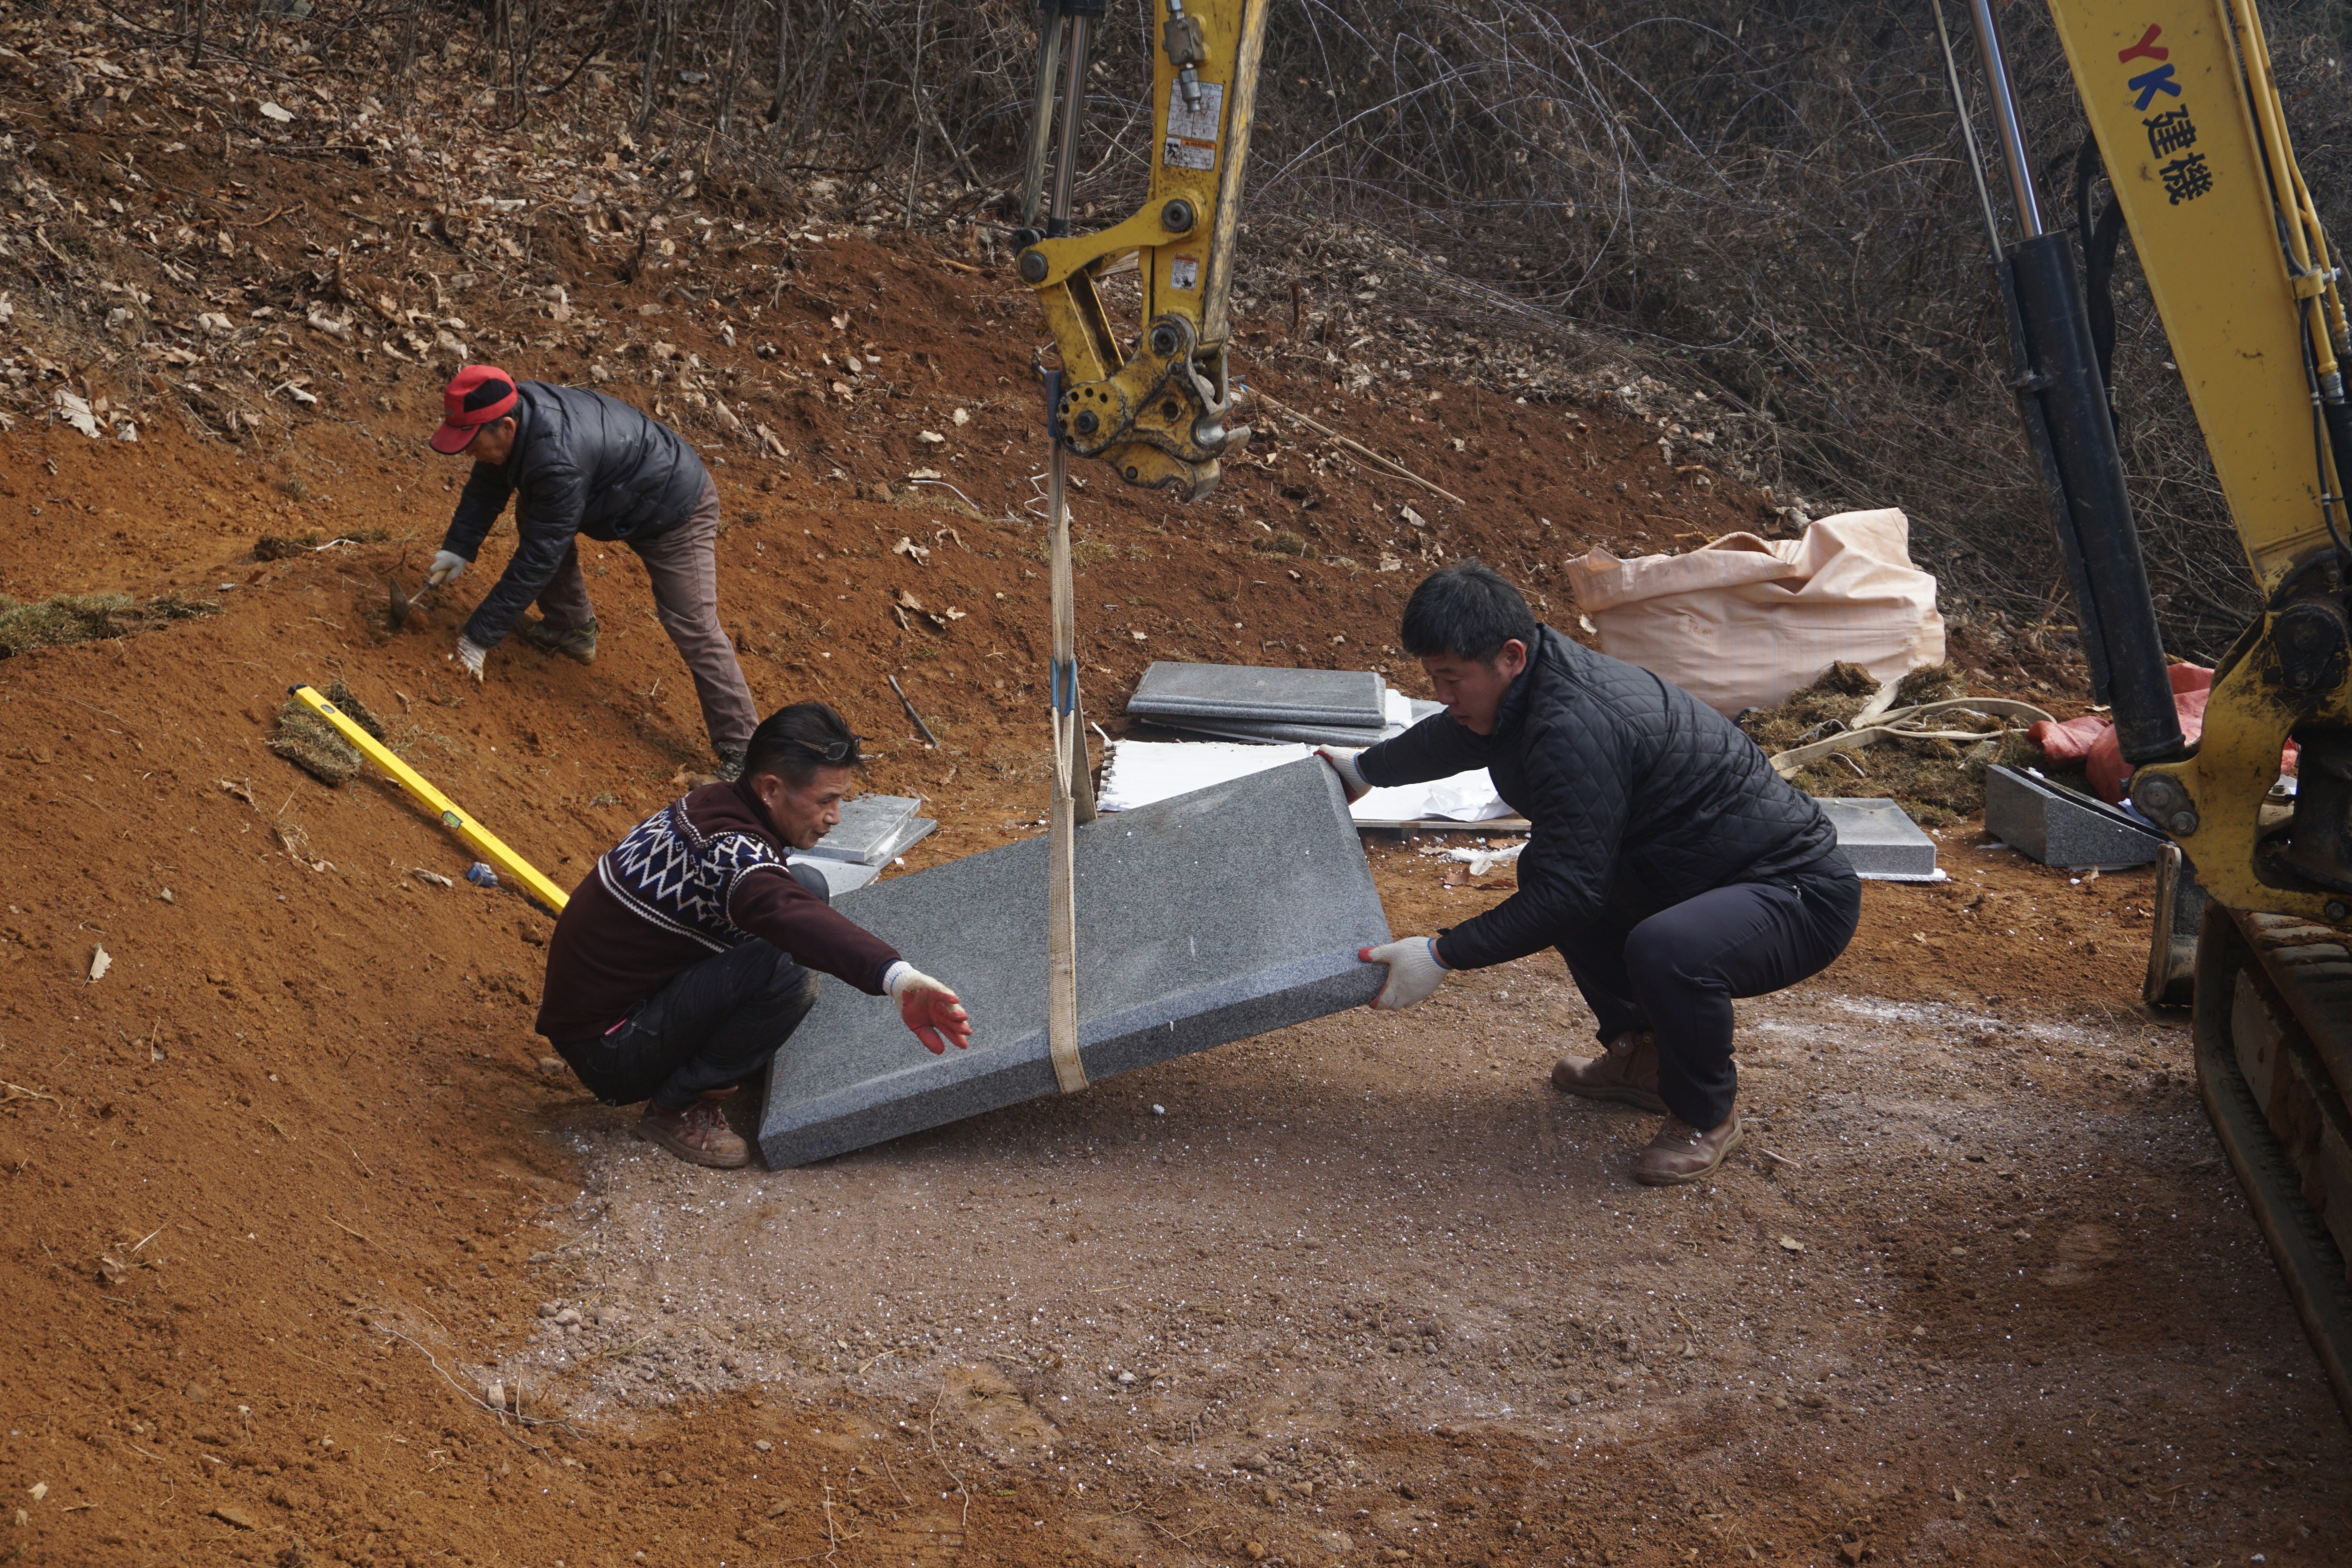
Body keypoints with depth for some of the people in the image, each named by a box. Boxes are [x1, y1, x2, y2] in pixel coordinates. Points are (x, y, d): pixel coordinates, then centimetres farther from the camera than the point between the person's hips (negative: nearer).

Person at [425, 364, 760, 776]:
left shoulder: (558, 463, -40)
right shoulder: (515, 406, -14)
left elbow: (538, 561, -34)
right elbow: (487, 486, 5)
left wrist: (479, 636, -29)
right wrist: (459, 548, -4)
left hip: (677, 513, -9)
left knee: (694, 628, -15)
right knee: (534, 516, 13)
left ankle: (741, 751, -9)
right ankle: (572, 629, 25)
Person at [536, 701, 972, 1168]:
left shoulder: (710, 803, 2)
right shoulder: (726, 850, -28)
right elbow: (794, 918, -51)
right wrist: (897, 977, -67)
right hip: (610, 1054, -10)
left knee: (809, 885, 6)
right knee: (781, 969, -31)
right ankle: (679, 1107, -10)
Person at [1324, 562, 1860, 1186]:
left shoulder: (1577, 728, -29)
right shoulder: (1539, 676, 3)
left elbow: (1568, 893, -27)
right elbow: (1456, 736, 27)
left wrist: (1442, 957, -22)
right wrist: (1365, 768, 43)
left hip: (1801, 898, -11)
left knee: (1665, 951, -38)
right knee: (1541, 866, 19)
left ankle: (1706, 1115, -8)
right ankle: (1641, 1056, 24)